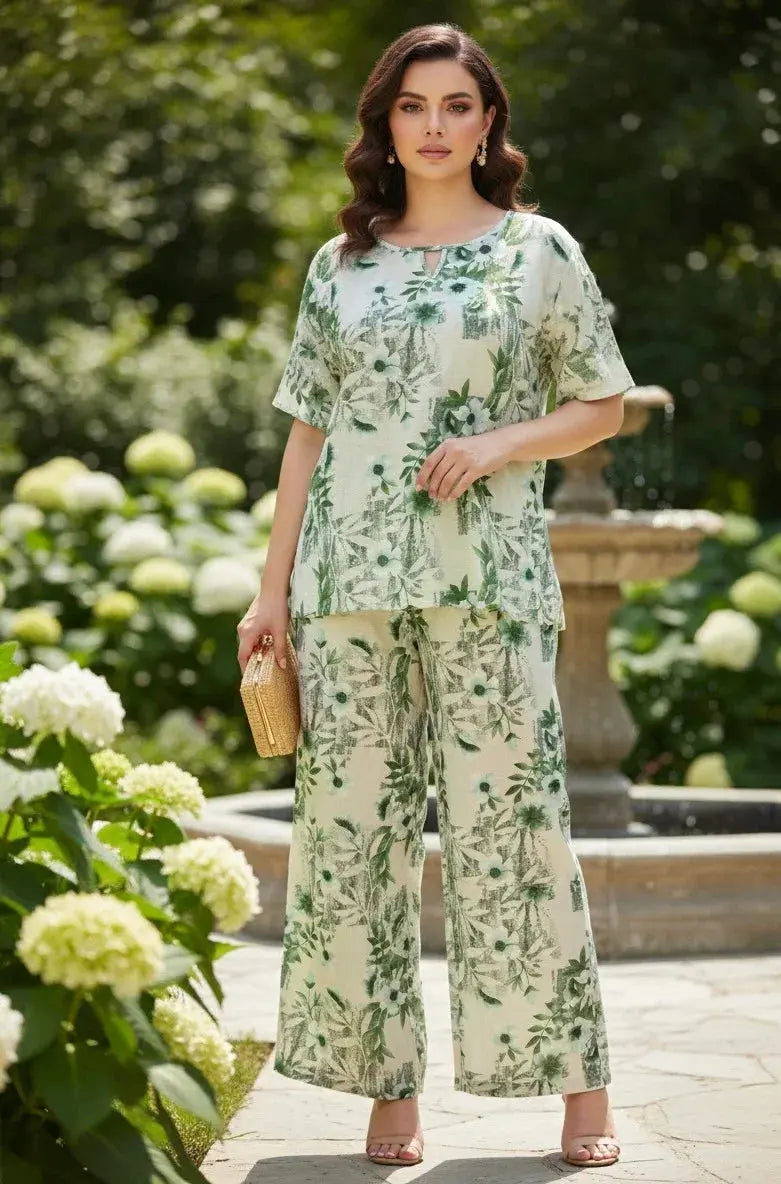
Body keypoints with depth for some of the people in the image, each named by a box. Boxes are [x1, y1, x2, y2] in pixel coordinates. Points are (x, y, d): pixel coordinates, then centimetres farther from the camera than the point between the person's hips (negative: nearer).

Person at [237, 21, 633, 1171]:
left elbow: (604, 405, 8)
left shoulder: (538, 249, 6)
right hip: (351, 583, 3)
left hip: (486, 578, -3)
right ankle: (391, 1084, 8)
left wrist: (500, 444, -10)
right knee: (354, 819, 0)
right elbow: (307, 431, 13)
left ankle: (581, 1086, 4)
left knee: (511, 816, -4)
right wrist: (274, 585, 7)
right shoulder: (341, 265, 13)